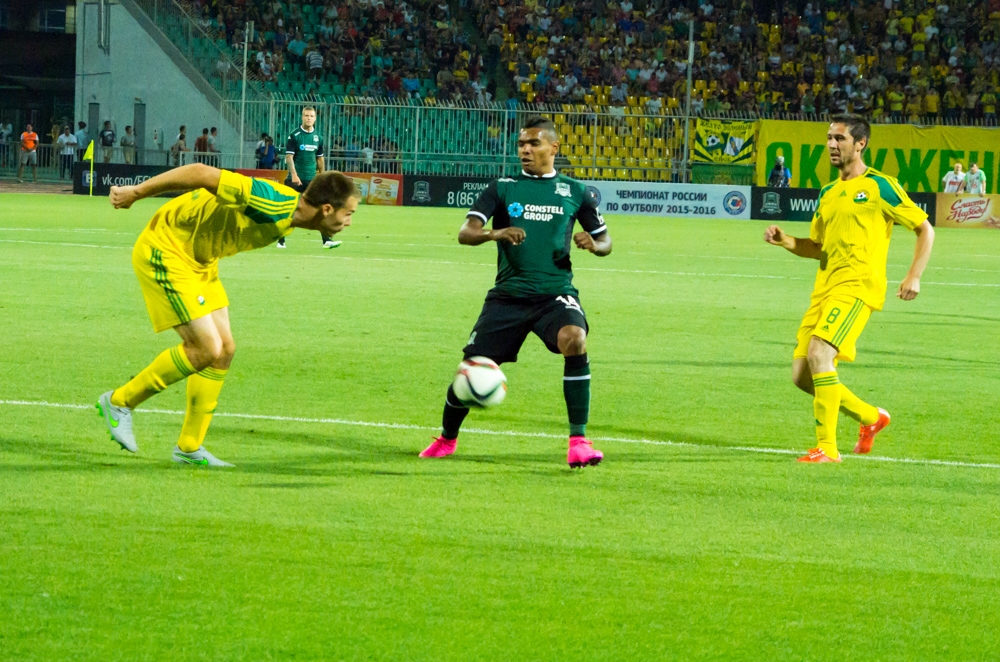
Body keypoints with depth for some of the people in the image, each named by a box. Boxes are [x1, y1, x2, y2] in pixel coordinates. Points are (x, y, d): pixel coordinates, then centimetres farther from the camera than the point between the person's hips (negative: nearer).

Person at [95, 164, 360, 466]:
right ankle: (120, 402, 4)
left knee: (224, 349, 6)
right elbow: (201, 173, -29)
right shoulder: (273, 204, -30)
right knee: (207, 349, -12)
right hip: (164, 251, -10)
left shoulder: (291, 216, 1)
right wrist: (136, 193, -20)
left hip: (199, 261, 10)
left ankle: (190, 447, 15)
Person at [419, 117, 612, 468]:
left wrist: (594, 244, -9)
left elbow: (605, 241, 16)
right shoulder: (503, 188, 5)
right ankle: (446, 439, 28)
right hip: (508, 294, 1)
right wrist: (495, 233, -28)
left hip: (555, 291, -1)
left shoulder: (575, 192, 9)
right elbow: (465, 233, -6)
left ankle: (579, 441, -23)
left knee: (574, 341, -31)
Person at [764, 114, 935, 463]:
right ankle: (871, 417, 24)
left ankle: (827, 447, -21)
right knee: (802, 375, 2)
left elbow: (925, 229, 2)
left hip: (857, 286, -8)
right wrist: (785, 240, 7)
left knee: (818, 353, -26)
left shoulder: (879, 186, -2)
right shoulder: (828, 193, 19)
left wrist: (914, 276, -8)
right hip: (825, 287, 8)